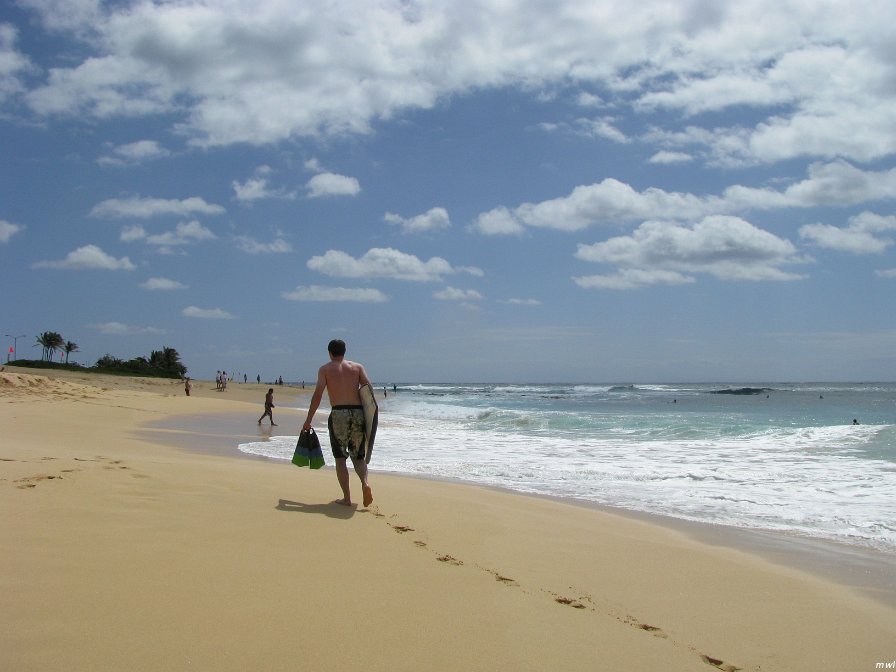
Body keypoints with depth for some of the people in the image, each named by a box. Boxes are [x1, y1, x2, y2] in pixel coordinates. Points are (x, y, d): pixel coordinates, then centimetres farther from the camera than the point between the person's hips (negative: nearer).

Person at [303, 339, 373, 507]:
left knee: (340, 458, 7)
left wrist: (308, 420, 2)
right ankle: (365, 482, -13)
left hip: (338, 414, -2)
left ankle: (347, 498, 2)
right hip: (358, 413, 2)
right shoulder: (357, 367, 13)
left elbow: (317, 395, -2)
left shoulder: (325, 369, 8)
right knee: (358, 456, 14)